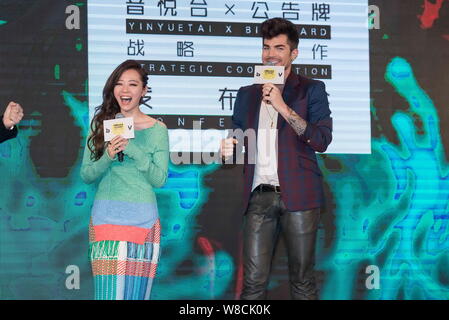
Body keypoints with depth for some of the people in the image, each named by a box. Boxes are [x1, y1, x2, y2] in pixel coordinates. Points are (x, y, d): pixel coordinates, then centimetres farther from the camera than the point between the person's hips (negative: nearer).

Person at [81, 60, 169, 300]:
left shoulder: (157, 129, 5)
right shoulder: (101, 125, 9)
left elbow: (159, 179, -1)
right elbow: (86, 175, 7)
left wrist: (132, 149, -13)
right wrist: (108, 157, -12)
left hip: (142, 217, 0)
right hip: (106, 215, 0)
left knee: (136, 292, 0)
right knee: (109, 292, -9)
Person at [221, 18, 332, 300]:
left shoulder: (311, 90, 6)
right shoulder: (247, 95, 17)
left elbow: (322, 140, -6)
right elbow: (239, 142, 22)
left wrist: (283, 107, -13)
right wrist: (230, 149, -2)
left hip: (298, 195, -3)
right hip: (260, 196, 3)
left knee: (302, 280, 0)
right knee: (254, 282, -4)